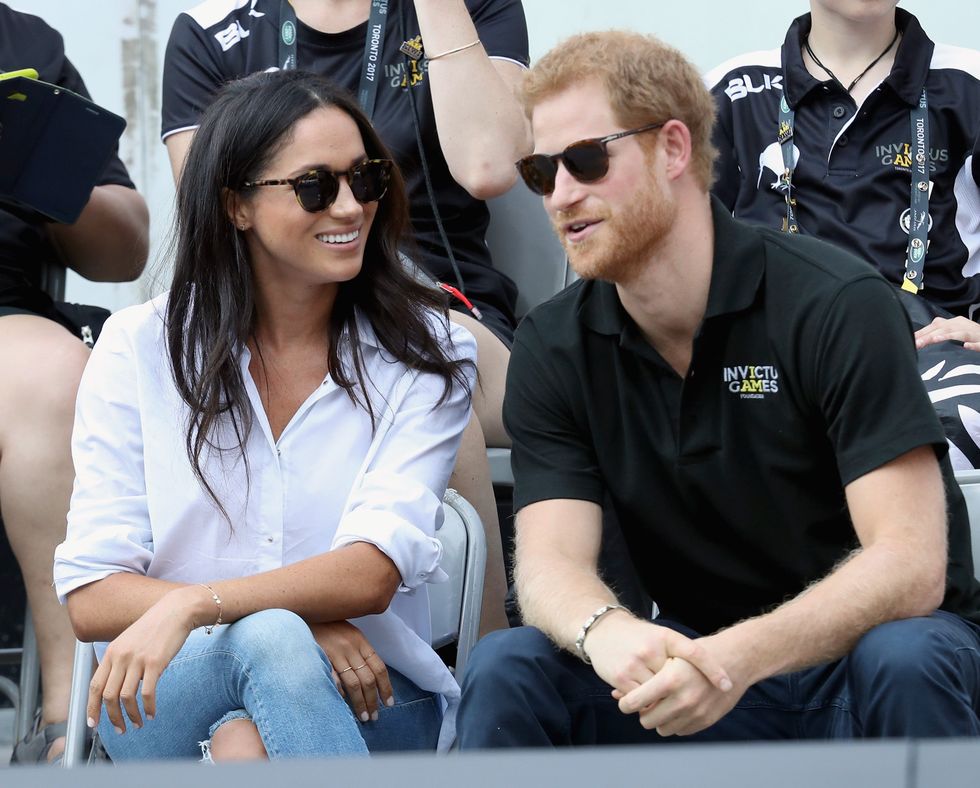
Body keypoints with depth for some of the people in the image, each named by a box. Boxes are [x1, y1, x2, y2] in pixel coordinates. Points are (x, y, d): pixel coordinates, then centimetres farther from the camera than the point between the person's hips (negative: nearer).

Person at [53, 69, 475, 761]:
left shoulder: (427, 353, 3)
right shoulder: (139, 348, 3)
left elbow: (372, 575, -11)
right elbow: (91, 597, -3)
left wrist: (190, 606, -28)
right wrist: (293, 622, -18)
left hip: (365, 699, -1)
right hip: (161, 701, 1)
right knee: (267, 640, -34)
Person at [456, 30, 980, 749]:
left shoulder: (837, 305, -17)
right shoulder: (553, 348, -1)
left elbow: (910, 566, -24)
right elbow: (550, 560, -11)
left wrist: (740, 657, -41)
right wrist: (606, 631, -37)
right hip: (695, 662, 3)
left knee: (902, 660, -37)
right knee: (506, 669, -22)